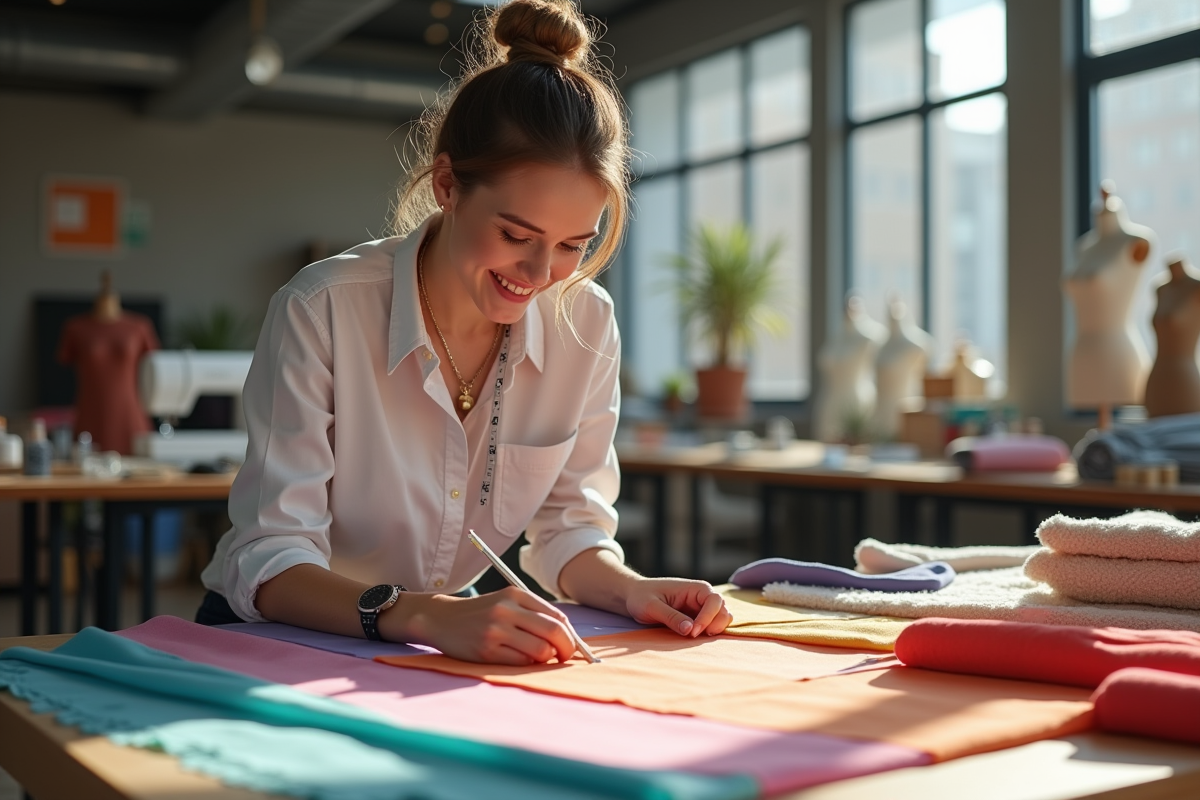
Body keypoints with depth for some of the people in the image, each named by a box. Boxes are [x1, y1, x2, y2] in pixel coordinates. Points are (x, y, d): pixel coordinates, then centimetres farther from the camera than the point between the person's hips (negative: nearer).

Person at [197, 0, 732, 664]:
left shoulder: (585, 324, -8)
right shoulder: (321, 310, -21)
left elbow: (568, 525, 1)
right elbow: (267, 561, -24)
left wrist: (632, 589, -20)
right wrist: (427, 616, -40)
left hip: (448, 655, 4)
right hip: (273, 648, -3)